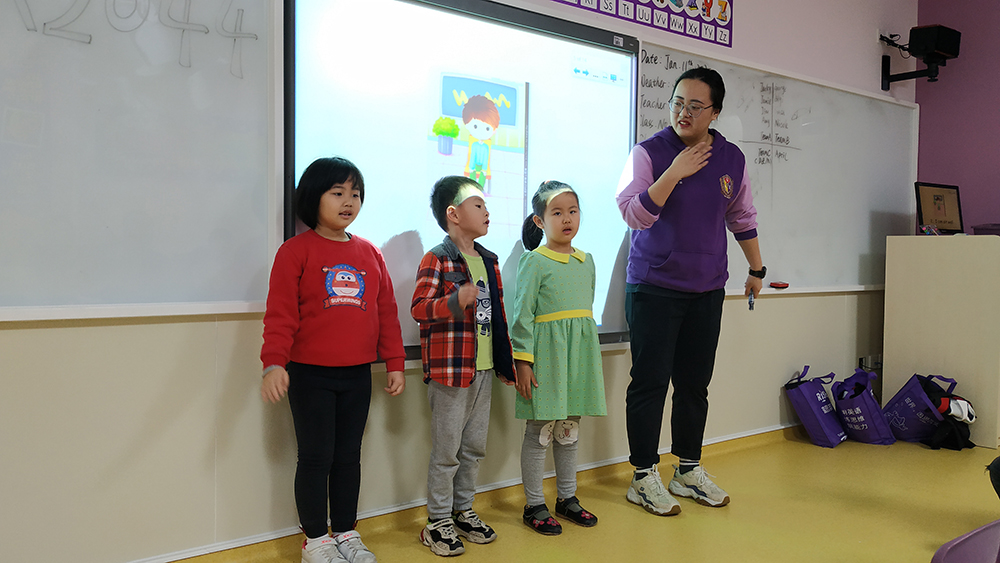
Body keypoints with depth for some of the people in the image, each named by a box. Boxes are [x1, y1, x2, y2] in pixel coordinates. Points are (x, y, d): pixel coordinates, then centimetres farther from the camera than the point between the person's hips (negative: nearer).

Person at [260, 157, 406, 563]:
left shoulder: (369, 253, 9)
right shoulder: (295, 251, -5)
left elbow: (386, 312, 10)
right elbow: (280, 313, -10)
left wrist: (394, 363, 8)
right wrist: (274, 363, -20)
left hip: (358, 376, 4)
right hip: (309, 376, -4)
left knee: (349, 457, 14)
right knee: (316, 457, 5)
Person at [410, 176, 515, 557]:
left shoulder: (489, 261, 13)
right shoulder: (436, 260, -10)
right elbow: (418, 308, -17)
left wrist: (505, 361, 18)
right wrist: (456, 301, -33)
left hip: (483, 369, 7)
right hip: (449, 369, -7)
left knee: (475, 446, 15)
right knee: (447, 450, 2)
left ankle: (463, 511, 31)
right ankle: (437, 522, 17)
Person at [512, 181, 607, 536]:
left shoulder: (586, 261, 12)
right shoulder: (534, 261, -7)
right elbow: (523, 314, -10)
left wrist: (595, 360, 19)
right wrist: (522, 360, -14)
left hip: (579, 352, 6)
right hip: (546, 351, -6)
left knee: (569, 428, 14)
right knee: (540, 431, 1)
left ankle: (567, 498, 28)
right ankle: (534, 505, 14)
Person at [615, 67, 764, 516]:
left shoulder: (732, 159, 7)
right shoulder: (649, 153, -5)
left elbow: (742, 218, 19)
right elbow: (632, 214, -15)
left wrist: (756, 269, 24)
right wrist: (674, 173, -21)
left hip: (707, 291, 4)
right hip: (653, 288, -4)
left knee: (695, 384, 10)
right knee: (650, 382, -2)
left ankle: (689, 471, 25)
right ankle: (644, 477, 11)